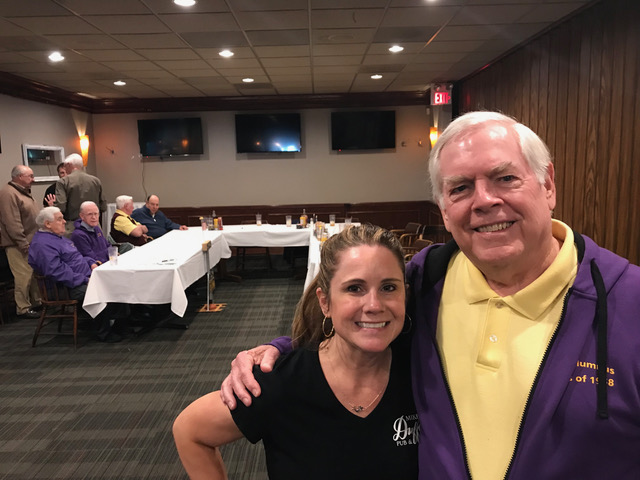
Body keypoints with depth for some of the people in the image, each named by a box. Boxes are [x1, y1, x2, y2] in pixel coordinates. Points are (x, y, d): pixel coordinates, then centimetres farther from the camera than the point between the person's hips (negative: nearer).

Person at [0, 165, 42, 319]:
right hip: (19, 246, -10)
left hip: (31, 242, 10)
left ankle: (36, 301, 26)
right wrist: (23, 244, -22)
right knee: (24, 276, -6)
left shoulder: (24, 192, 18)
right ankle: (23, 309, 3)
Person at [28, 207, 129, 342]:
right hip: (72, 288, -11)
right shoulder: (42, 244, -14)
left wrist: (91, 263, 10)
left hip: (85, 277, 11)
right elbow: (58, 272, -23)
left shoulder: (58, 237, 21)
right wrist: (85, 280, -22)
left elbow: (76, 257, 31)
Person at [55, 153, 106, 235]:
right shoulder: (96, 181, 4)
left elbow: (60, 207, -12)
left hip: (71, 228, -3)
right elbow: (103, 208, 7)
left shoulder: (63, 182, -5)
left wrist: (52, 205, 9)